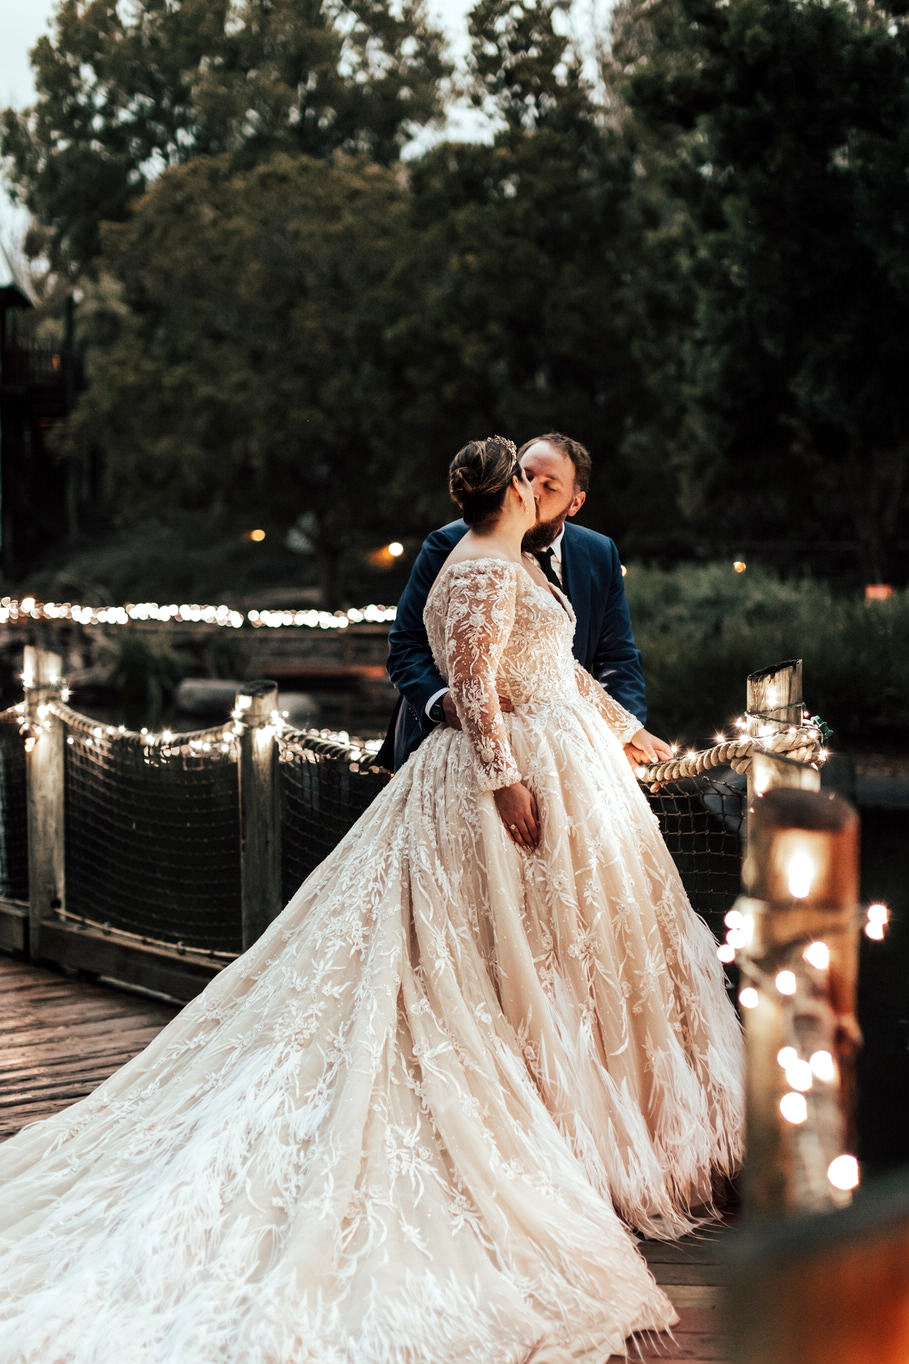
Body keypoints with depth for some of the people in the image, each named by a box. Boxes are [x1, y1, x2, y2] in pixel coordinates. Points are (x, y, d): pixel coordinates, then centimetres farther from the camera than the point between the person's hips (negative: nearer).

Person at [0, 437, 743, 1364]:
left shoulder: (506, 565, 18)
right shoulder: (487, 571, -14)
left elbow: (557, 666, 27)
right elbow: (476, 684, -22)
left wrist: (625, 731, 33)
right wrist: (507, 778, -28)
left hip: (565, 763, 10)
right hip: (530, 778, -10)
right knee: (536, 961, -2)